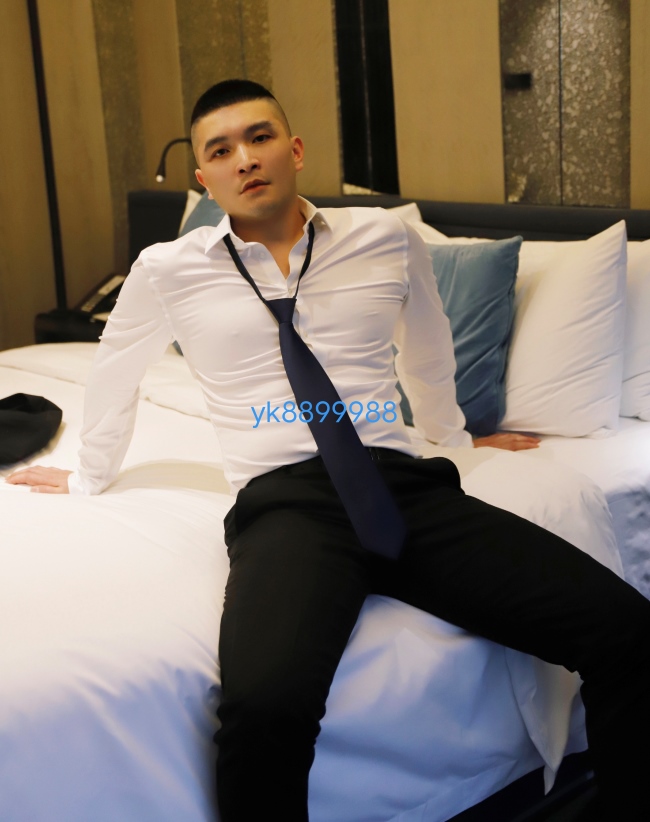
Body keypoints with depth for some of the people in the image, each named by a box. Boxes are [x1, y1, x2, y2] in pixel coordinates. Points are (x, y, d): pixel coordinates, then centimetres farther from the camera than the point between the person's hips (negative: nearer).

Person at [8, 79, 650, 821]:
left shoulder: (387, 238, 14)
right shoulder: (168, 271, 10)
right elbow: (114, 376, 27)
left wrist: (453, 435, 44)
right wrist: (89, 478, 39)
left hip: (405, 483, 3)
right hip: (284, 500, -2)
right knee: (265, 705, -36)